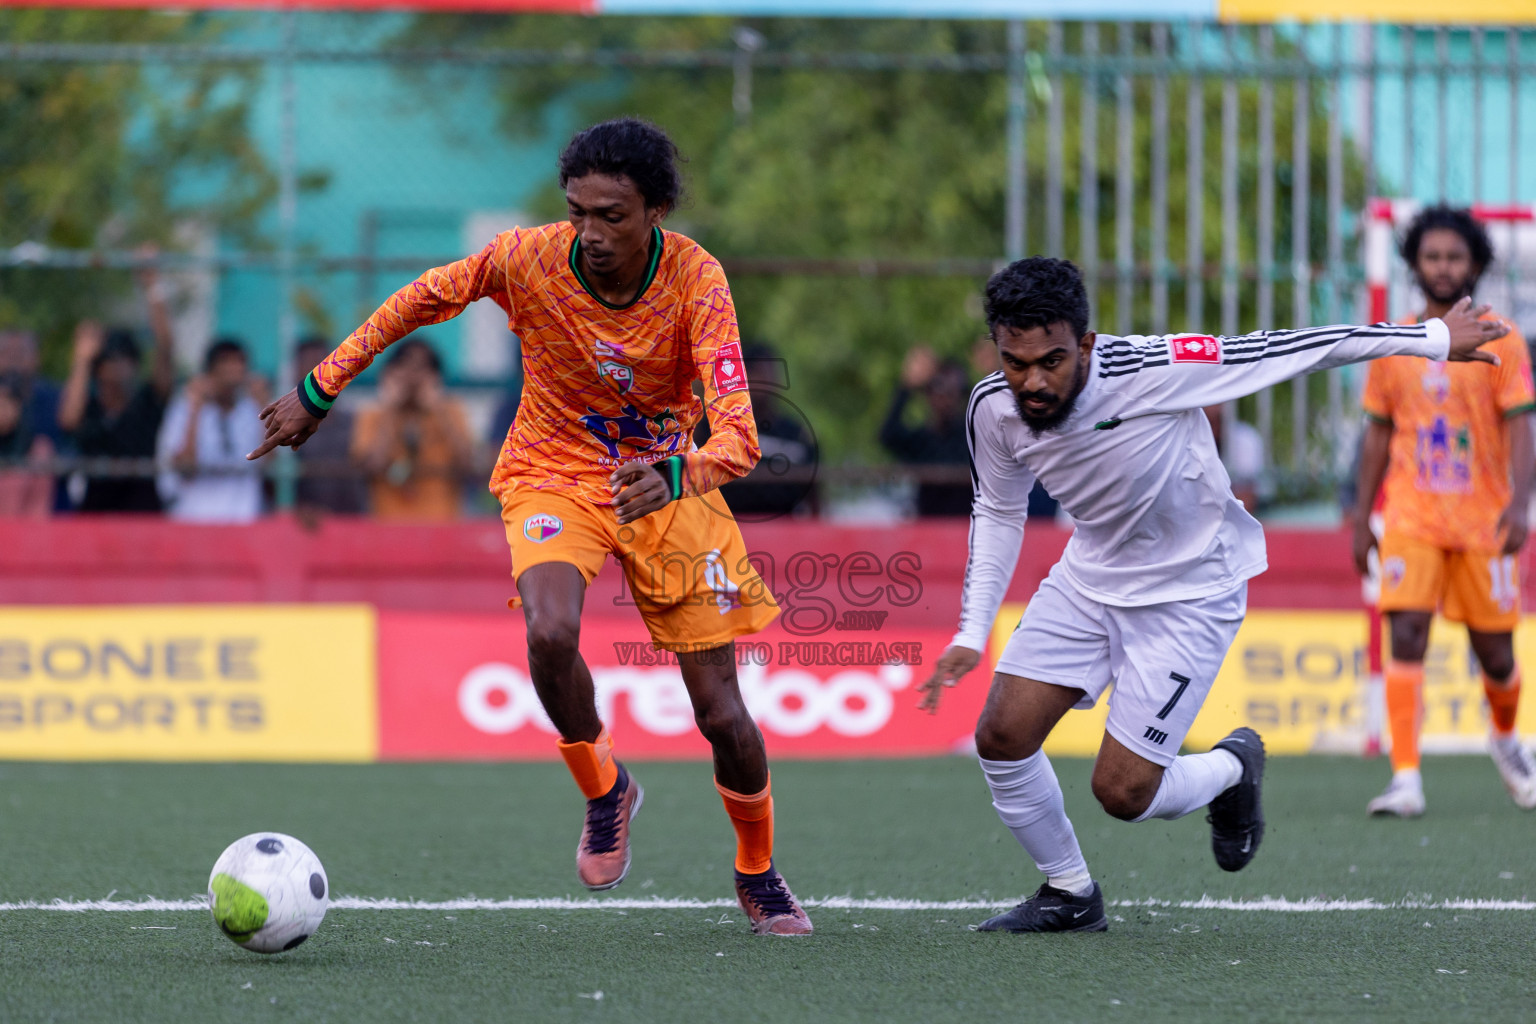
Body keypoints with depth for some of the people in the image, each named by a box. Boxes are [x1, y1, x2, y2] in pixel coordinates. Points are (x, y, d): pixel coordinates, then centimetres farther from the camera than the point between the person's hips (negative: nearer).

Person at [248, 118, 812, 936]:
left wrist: (676, 476, -54)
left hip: (664, 482, 0)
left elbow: (737, 432, -33)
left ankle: (759, 877, 27)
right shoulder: (528, 259, -20)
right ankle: (603, 791, -1)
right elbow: (420, 301, -2)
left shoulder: (694, 279, -23)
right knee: (550, 635, -32)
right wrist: (318, 391, 0)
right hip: (552, 473, 0)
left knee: (722, 715, -2)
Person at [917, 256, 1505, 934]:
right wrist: (971, 635, 2)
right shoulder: (993, 409, -15)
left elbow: (1293, 350, -23)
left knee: (1122, 794, -9)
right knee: (1001, 738, -6)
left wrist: (1433, 339, -15)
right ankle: (1070, 895, 18)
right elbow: (997, 511, 7)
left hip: (1190, 592, -5)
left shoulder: (1150, 371, -32)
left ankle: (1233, 769, 26)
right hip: (1089, 578, 5)